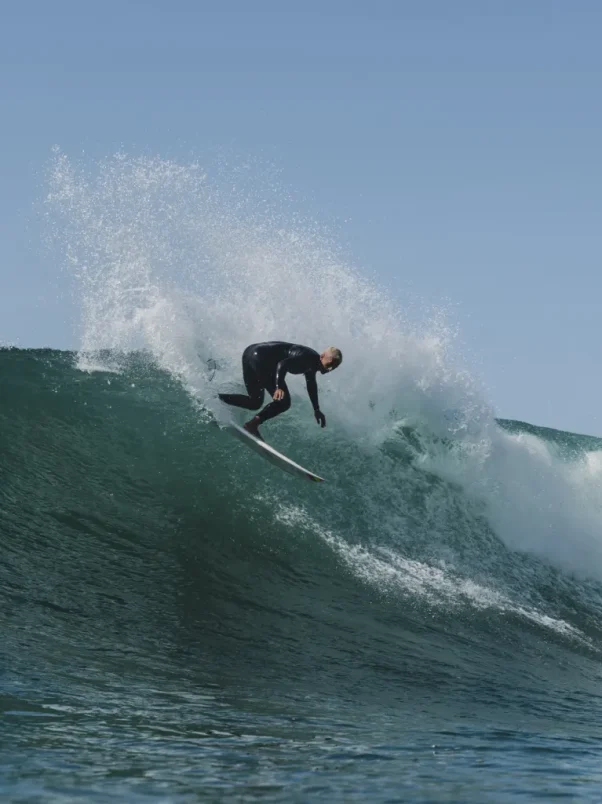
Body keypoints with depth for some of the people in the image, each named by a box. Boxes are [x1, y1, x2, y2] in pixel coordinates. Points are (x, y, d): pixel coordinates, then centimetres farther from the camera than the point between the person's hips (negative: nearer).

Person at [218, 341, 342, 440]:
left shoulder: (312, 363, 14)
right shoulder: (307, 356, -16)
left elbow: (311, 383, 32)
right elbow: (282, 364, -30)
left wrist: (316, 409, 39)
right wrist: (278, 387, -44)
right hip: (259, 357, -10)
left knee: (254, 403, 18)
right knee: (283, 401, -13)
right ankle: (252, 424, -18)